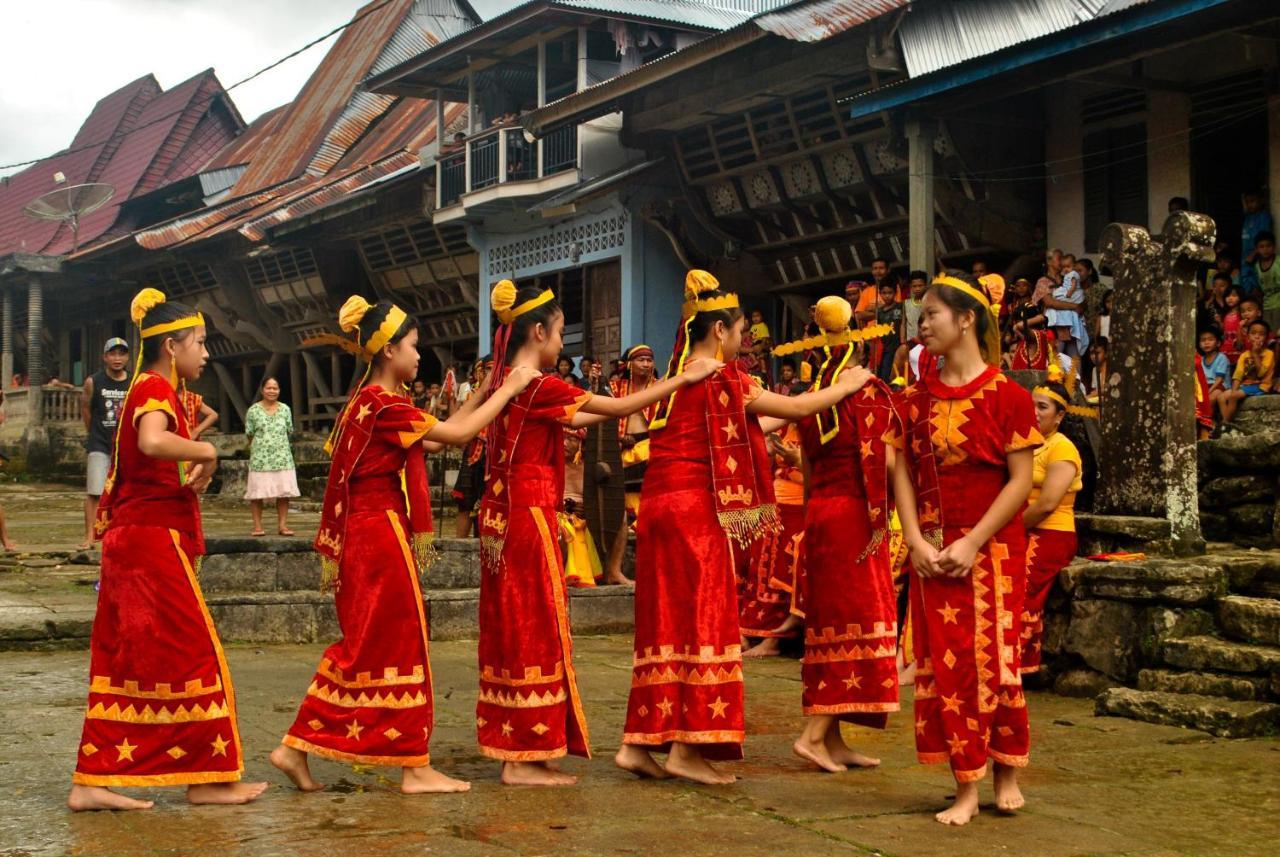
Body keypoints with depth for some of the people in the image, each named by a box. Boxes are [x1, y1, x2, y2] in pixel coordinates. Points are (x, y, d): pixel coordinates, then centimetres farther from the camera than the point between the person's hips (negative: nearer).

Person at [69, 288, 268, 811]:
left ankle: (93, 781, 8)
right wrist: (206, 451, -19)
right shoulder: (156, 389, -12)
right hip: (154, 539, -10)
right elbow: (153, 441, -34)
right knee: (191, 656, -3)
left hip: (133, 539, 10)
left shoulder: (146, 389, 18)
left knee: (124, 661, 8)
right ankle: (208, 778, 4)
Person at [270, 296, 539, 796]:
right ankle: (415, 766, 6)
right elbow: (457, 434, -17)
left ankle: (298, 748, 14)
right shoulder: (383, 404, -16)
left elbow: (438, 434, 16)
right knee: (398, 647, -2)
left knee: (365, 647, 13)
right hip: (382, 534, -10)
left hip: (367, 534, 10)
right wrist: (507, 391, -6)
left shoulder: (372, 401, 15)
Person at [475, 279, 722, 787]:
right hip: (530, 516, -9)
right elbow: (616, 408, -12)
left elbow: (575, 419, 22)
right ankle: (524, 759, 1)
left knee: (514, 628, 12)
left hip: (504, 516, 9)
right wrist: (683, 379, -6)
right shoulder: (540, 386, -14)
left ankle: (515, 748, 18)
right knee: (535, 629, -3)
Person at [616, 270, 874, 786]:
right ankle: (687, 747, -2)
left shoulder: (678, 376, 16)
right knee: (702, 617, -3)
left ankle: (639, 742, 10)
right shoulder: (718, 379, -9)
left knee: (666, 620, 10)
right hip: (695, 508, -8)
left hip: (659, 506, 8)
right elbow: (795, 407, -5)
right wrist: (847, 386, 10)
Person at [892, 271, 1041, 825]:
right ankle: (967, 790, 10)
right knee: (944, 664, 2)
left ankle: (1007, 775, 20)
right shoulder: (917, 398, 7)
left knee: (993, 660, 0)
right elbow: (904, 473, 6)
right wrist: (916, 541, -8)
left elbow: (1020, 480, -8)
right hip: (932, 552, 4)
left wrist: (973, 543, -15)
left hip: (992, 549, -4)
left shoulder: (1006, 396, -6)